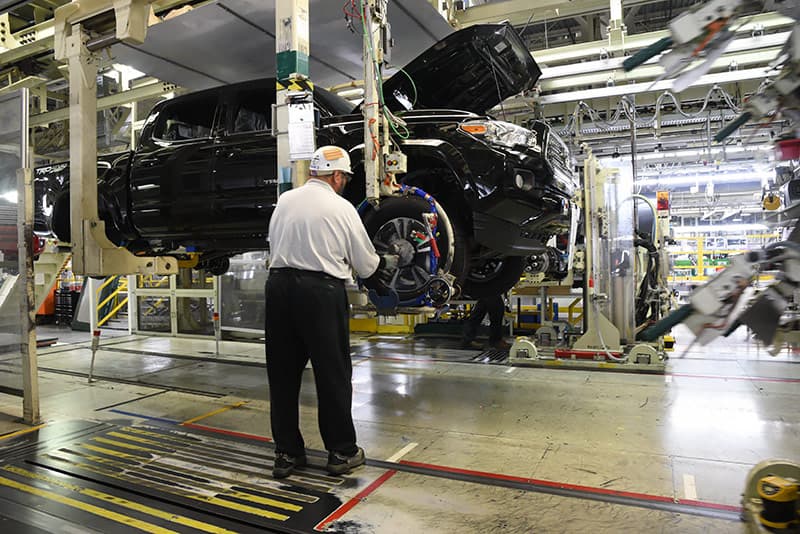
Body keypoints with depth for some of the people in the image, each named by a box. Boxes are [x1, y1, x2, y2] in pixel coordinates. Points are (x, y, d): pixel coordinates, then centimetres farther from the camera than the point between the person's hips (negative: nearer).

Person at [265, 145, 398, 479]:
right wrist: (389, 261, 25)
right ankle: (342, 452, 17)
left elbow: (274, 245, 17)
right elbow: (366, 266, 5)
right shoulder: (341, 208, -1)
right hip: (321, 291, -4)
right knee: (333, 373, 7)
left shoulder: (284, 201, 10)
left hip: (278, 285, 5)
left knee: (283, 373, 12)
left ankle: (286, 453, 22)